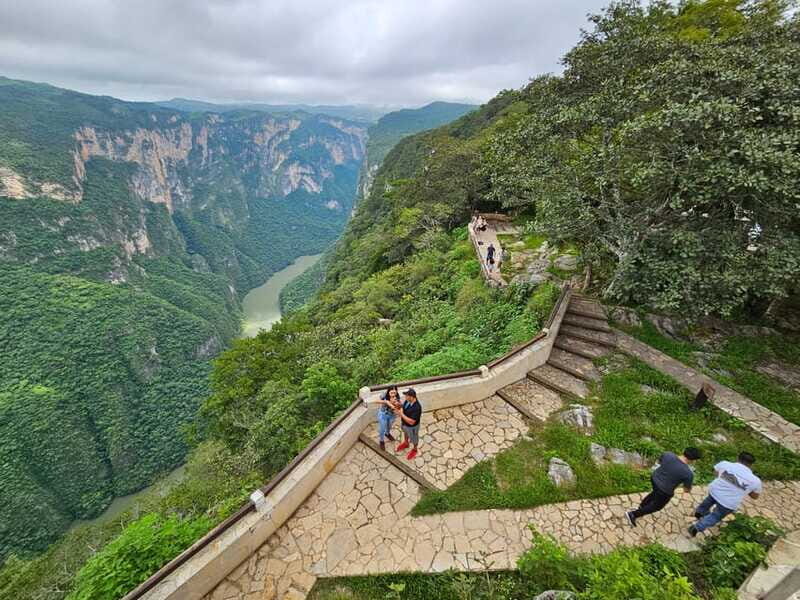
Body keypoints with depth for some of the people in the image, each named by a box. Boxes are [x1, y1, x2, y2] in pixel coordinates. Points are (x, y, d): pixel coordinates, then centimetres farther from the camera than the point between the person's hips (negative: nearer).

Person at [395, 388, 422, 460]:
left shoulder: (417, 408, -43)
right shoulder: (407, 400, -20)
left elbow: (411, 422, -38)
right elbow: (403, 407, -1)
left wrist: (402, 414, -37)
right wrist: (399, 410, -23)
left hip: (412, 427, -6)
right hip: (404, 423, 7)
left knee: (413, 438, 24)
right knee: (405, 434, 35)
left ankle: (415, 449, 54)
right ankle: (406, 443, 64)